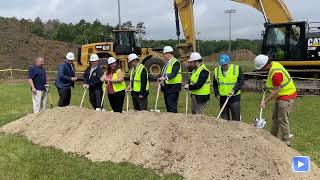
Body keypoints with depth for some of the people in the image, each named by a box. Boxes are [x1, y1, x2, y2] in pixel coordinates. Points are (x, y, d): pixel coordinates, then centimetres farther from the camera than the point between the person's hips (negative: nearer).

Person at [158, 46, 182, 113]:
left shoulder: (175, 62, -12)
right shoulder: (167, 63, 17)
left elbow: (174, 73, -27)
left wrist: (165, 77, -40)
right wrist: (161, 79, 2)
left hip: (173, 87, -9)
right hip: (166, 87, 9)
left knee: (172, 107, -10)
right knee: (167, 106, 15)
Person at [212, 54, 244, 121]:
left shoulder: (237, 69, -4)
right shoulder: (217, 70, 6)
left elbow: (241, 81, -7)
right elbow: (215, 84, 15)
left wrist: (234, 90, -19)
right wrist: (217, 94, 4)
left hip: (234, 97, -3)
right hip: (222, 98, 3)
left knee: (236, 118, -3)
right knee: (224, 117, 11)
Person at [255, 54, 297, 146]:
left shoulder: (276, 73, -29)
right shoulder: (274, 64, 2)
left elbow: (276, 91, -24)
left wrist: (265, 101, -19)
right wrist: (268, 85, 12)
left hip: (287, 96, -11)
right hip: (281, 95, 11)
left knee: (282, 120, -6)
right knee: (275, 117, 17)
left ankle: (286, 142, 4)